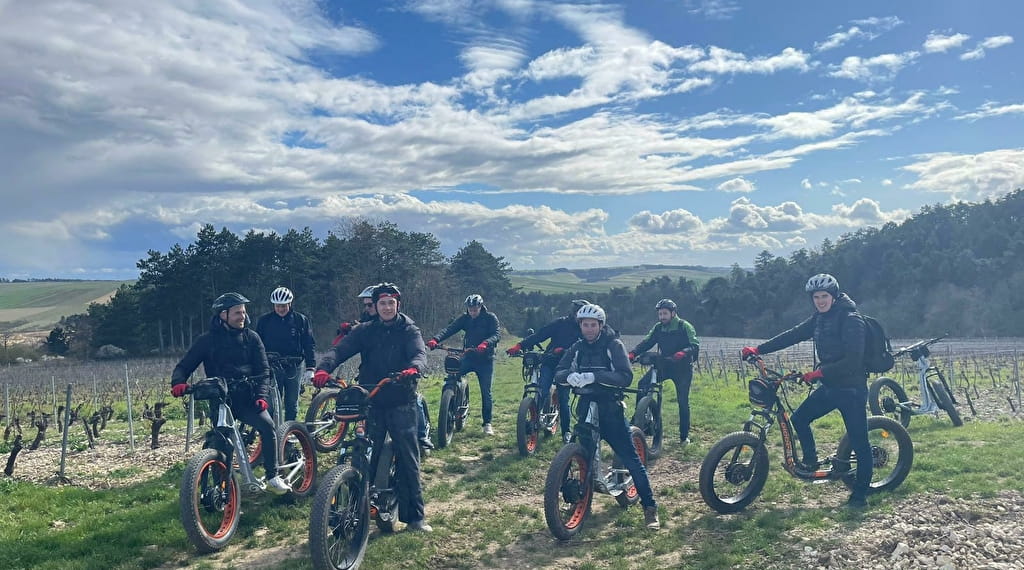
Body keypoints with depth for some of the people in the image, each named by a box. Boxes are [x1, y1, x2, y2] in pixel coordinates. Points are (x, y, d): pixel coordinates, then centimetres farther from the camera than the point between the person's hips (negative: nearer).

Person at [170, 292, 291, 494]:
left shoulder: (251, 337, 7)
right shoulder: (207, 339, 3)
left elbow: (263, 370, 4)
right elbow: (184, 366, 4)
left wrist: (262, 395, -11)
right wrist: (178, 383, -18)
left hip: (247, 398, 0)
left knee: (267, 425, -22)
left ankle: (273, 477, -11)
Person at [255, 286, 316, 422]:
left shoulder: (301, 320, 3)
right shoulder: (264, 321, 4)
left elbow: (309, 345, 3)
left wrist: (310, 368, -3)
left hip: (293, 368, 0)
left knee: (292, 404, 5)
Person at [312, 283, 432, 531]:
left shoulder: (409, 330, 2)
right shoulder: (365, 331, 6)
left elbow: (420, 354, -16)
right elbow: (340, 350, -8)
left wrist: (413, 369, -40)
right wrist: (323, 369, -28)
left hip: (401, 403, -1)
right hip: (371, 402, 2)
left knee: (408, 459, 1)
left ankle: (414, 516, 9)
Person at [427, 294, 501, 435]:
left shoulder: (490, 318, -6)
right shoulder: (464, 318, 1)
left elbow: (497, 334, -19)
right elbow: (449, 329, -12)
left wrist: (485, 343, -40)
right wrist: (435, 339, -31)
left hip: (485, 360, -3)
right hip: (469, 357, 3)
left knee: (486, 392, -2)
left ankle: (487, 424, 11)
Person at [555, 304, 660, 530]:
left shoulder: (613, 345, -7)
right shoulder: (577, 348, 7)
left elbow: (626, 377, -18)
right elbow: (558, 373, 0)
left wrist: (594, 377, -30)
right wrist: (569, 376, -24)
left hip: (610, 409, -4)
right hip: (586, 407, 4)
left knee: (630, 458, -6)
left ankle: (650, 507, 1)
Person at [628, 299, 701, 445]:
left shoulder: (684, 326, -10)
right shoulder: (658, 328, 4)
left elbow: (695, 345, -19)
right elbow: (646, 342, -4)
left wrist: (683, 353, -39)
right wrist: (633, 353, -22)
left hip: (682, 367, -4)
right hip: (664, 364, 4)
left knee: (683, 402, 0)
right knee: (643, 384, -19)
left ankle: (684, 436, 13)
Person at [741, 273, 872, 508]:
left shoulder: (851, 320, -18)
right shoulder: (818, 319, 7)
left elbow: (853, 360, -24)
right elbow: (792, 335, 3)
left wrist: (820, 372, -27)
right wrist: (758, 349, -5)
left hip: (851, 389, -8)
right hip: (829, 386, 8)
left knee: (859, 443, 0)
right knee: (799, 418, 4)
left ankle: (860, 494, 12)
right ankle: (811, 461, 23)